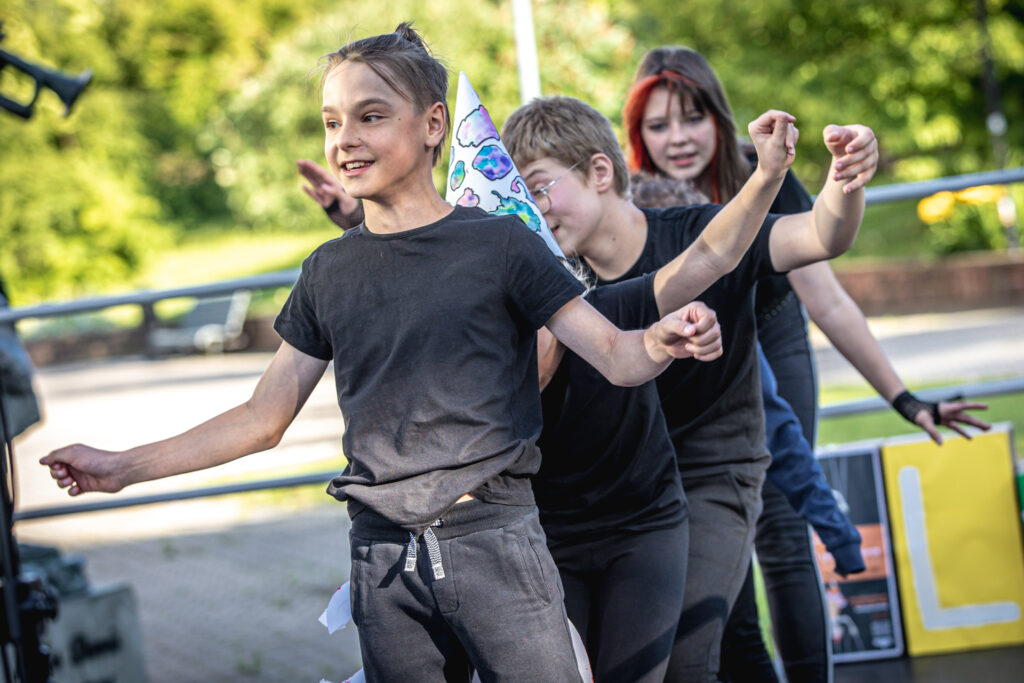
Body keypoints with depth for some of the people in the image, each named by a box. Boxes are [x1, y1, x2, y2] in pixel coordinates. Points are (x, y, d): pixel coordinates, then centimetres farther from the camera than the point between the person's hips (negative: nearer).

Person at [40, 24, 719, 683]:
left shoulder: (499, 245, -1)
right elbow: (263, 419, 15)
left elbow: (614, 355, -5)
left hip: (493, 538, -4)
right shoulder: (329, 272, 11)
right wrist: (122, 468, 10)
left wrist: (658, 344, -29)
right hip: (384, 554, 4)